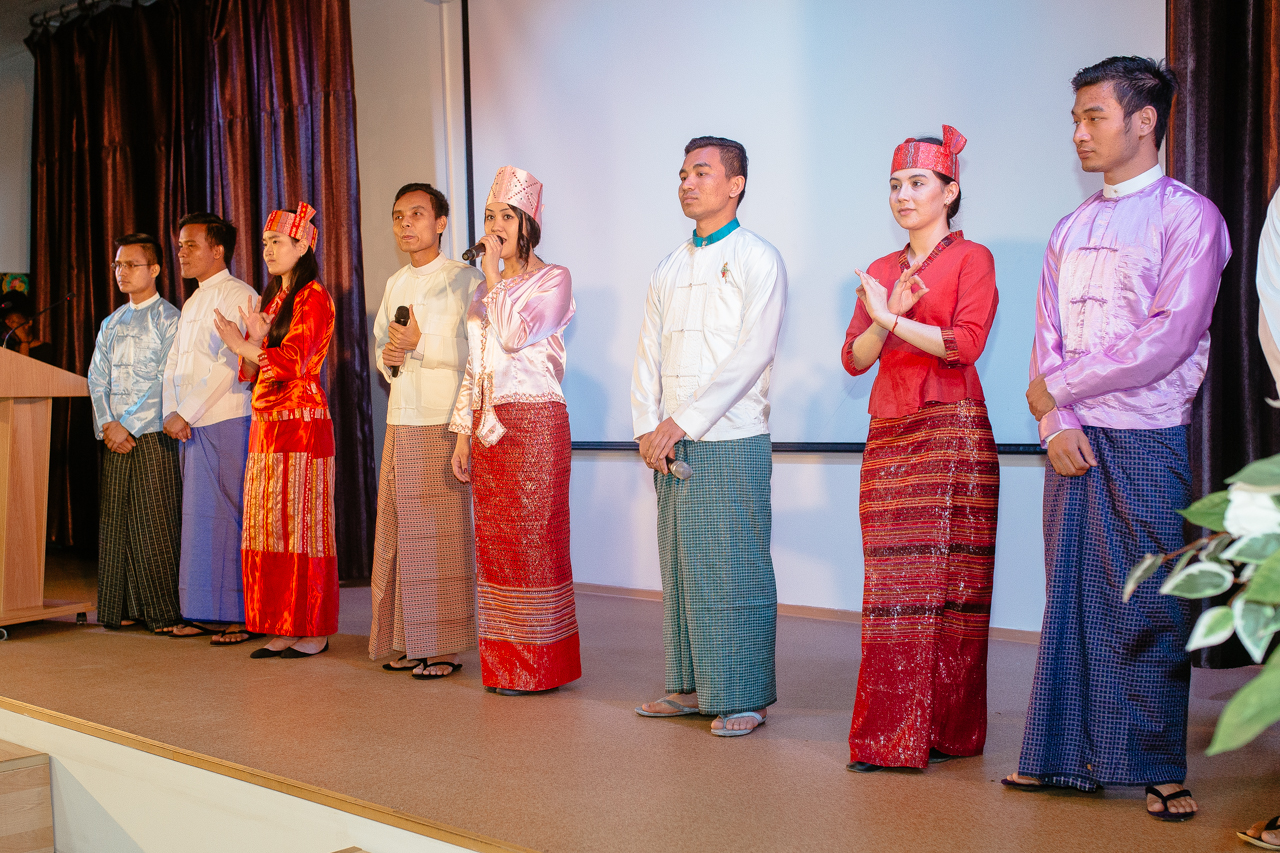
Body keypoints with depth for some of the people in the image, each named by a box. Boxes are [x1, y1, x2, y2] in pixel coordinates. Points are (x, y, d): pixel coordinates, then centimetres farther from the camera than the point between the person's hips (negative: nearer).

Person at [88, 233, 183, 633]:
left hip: (153, 435, -6)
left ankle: (163, 611, 0)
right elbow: (97, 378, 14)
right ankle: (123, 608, 10)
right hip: (115, 435, 6)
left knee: (155, 523, -6)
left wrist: (127, 425, -11)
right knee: (115, 522, 4)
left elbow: (167, 381, -9)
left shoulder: (170, 319, -2)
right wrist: (107, 424, -2)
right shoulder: (111, 323, 17)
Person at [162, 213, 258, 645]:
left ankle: (241, 614, -2)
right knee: (198, 516, 9)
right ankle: (204, 612, 14)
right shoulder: (192, 303, 22)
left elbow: (228, 365, -15)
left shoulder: (238, 296, -6)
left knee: (227, 516, -7)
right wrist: (171, 414, 2)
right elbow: (175, 363, 18)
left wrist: (186, 413, -15)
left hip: (227, 421, -8)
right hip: (192, 426, 8)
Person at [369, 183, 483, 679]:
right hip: (400, 422, 7)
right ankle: (412, 642, 14)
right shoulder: (395, 284, 19)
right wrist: (388, 356, 3)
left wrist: (421, 342, -15)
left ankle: (445, 646, 2)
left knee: (442, 535, -5)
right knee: (399, 531, 5)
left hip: (443, 422, -6)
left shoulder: (463, 279, -3)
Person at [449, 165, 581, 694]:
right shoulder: (487, 288, 17)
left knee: (534, 539, -5)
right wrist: (463, 434, 13)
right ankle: (503, 664, 16)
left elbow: (515, 333, -19)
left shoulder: (553, 280, -3)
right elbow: (474, 366, 18)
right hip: (488, 427, 7)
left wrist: (493, 273, -10)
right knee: (494, 540, 8)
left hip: (534, 424, -7)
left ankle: (540, 667, 5)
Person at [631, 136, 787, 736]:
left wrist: (684, 422, -14)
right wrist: (647, 429, 0)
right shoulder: (668, 269, 17)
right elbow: (648, 354, 15)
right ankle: (692, 686, 20)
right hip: (670, 445, 6)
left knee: (734, 573, -3)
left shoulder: (758, 260, -3)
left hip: (730, 443, -6)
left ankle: (743, 697, 6)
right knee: (681, 570, 10)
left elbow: (750, 355, -12)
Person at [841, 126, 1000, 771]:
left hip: (952, 433, -5)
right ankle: (891, 733, 8)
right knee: (892, 588, 2)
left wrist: (891, 318, -10)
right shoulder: (881, 271, 18)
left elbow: (965, 343, -12)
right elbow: (854, 358, 10)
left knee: (946, 581, -4)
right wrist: (887, 314, -7)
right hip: (889, 436, 5)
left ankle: (945, 729, 4)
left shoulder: (971, 259, 2)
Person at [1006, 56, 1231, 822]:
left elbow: (1166, 341, -14)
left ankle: (1160, 770, 12)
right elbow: (1047, 341, 12)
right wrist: (1054, 420, -5)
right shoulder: (1071, 229, 15)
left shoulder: (1188, 216, -4)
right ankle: (1067, 755, 17)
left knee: (1151, 610, 0)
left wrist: (1062, 387, -8)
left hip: (1149, 443, -5)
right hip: (1073, 440, 5)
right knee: (1073, 600, 8)